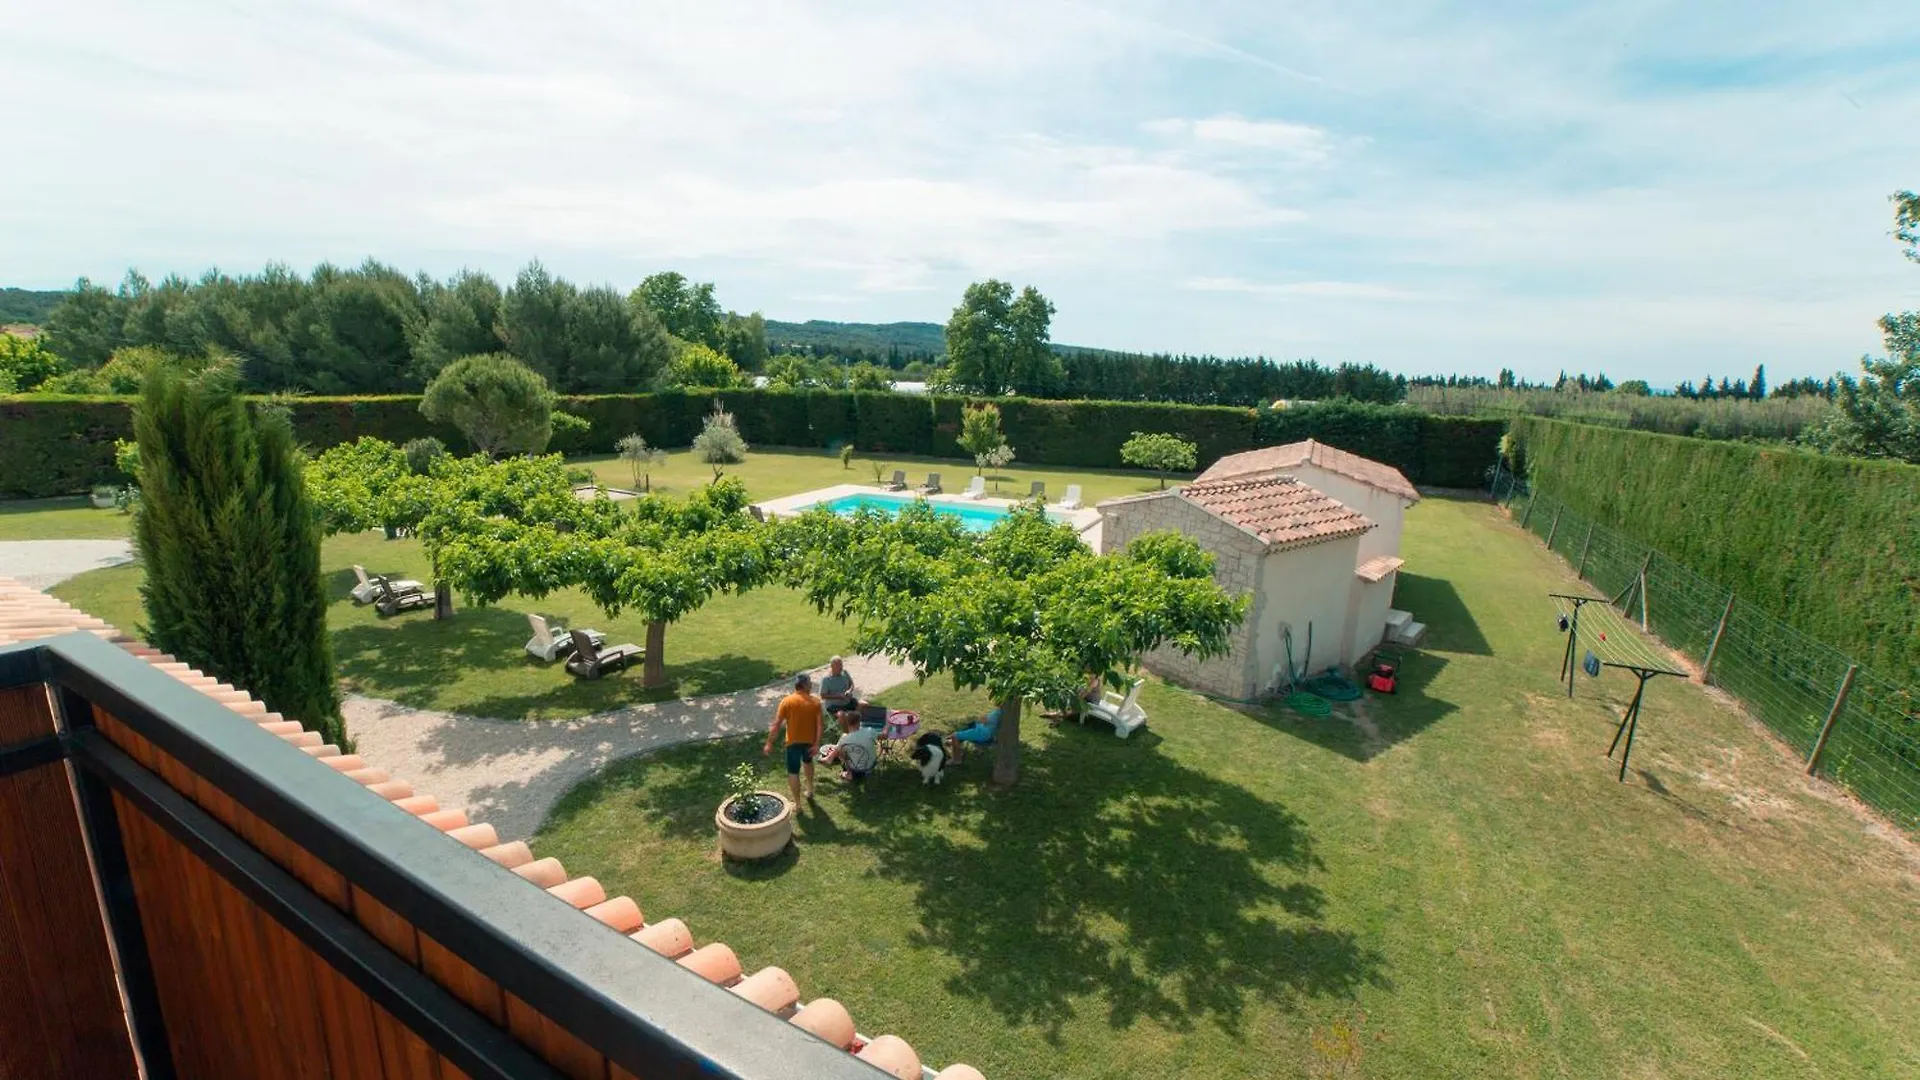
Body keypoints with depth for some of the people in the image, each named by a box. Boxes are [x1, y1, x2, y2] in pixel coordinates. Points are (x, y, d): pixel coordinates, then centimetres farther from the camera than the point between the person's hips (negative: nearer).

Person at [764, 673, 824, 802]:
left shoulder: (787, 701, -13)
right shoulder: (815, 702, -9)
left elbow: (777, 724, -14)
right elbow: (819, 725, -11)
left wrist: (769, 743, -7)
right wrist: (816, 744, -5)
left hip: (794, 742, -3)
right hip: (809, 740, 3)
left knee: (793, 772, 8)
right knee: (808, 761, 31)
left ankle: (797, 803, 13)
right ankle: (810, 790, 44)